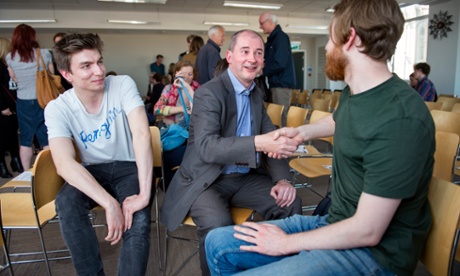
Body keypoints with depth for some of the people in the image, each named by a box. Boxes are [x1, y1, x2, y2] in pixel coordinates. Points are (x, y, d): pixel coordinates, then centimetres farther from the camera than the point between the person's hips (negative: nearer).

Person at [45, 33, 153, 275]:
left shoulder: (123, 85, -12)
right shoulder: (57, 109, -10)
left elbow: (142, 133, -25)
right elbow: (64, 163, -24)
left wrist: (145, 193, -36)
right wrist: (109, 203, -37)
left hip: (129, 167, -1)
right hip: (93, 170, 2)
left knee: (138, 219, -29)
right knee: (66, 202, -29)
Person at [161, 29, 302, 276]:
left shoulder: (256, 94, 8)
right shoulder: (209, 93, -15)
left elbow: (271, 139, 8)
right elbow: (206, 147, -28)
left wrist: (282, 179, -9)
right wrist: (258, 143, -42)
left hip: (246, 177, 6)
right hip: (207, 180, -6)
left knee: (291, 204, -11)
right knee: (218, 225, -32)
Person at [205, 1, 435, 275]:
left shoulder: (401, 119, -27)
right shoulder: (354, 92, 1)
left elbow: (367, 231, -24)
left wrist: (286, 243, -15)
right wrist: (301, 132, 24)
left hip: (375, 253, -8)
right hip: (335, 225, 8)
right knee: (218, 243, 1)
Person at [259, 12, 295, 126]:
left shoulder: (281, 37, -11)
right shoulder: (272, 39, 18)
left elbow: (279, 64, -21)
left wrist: (261, 71, -9)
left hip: (282, 84, -9)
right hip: (276, 83, 9)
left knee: (281, 117, -6)